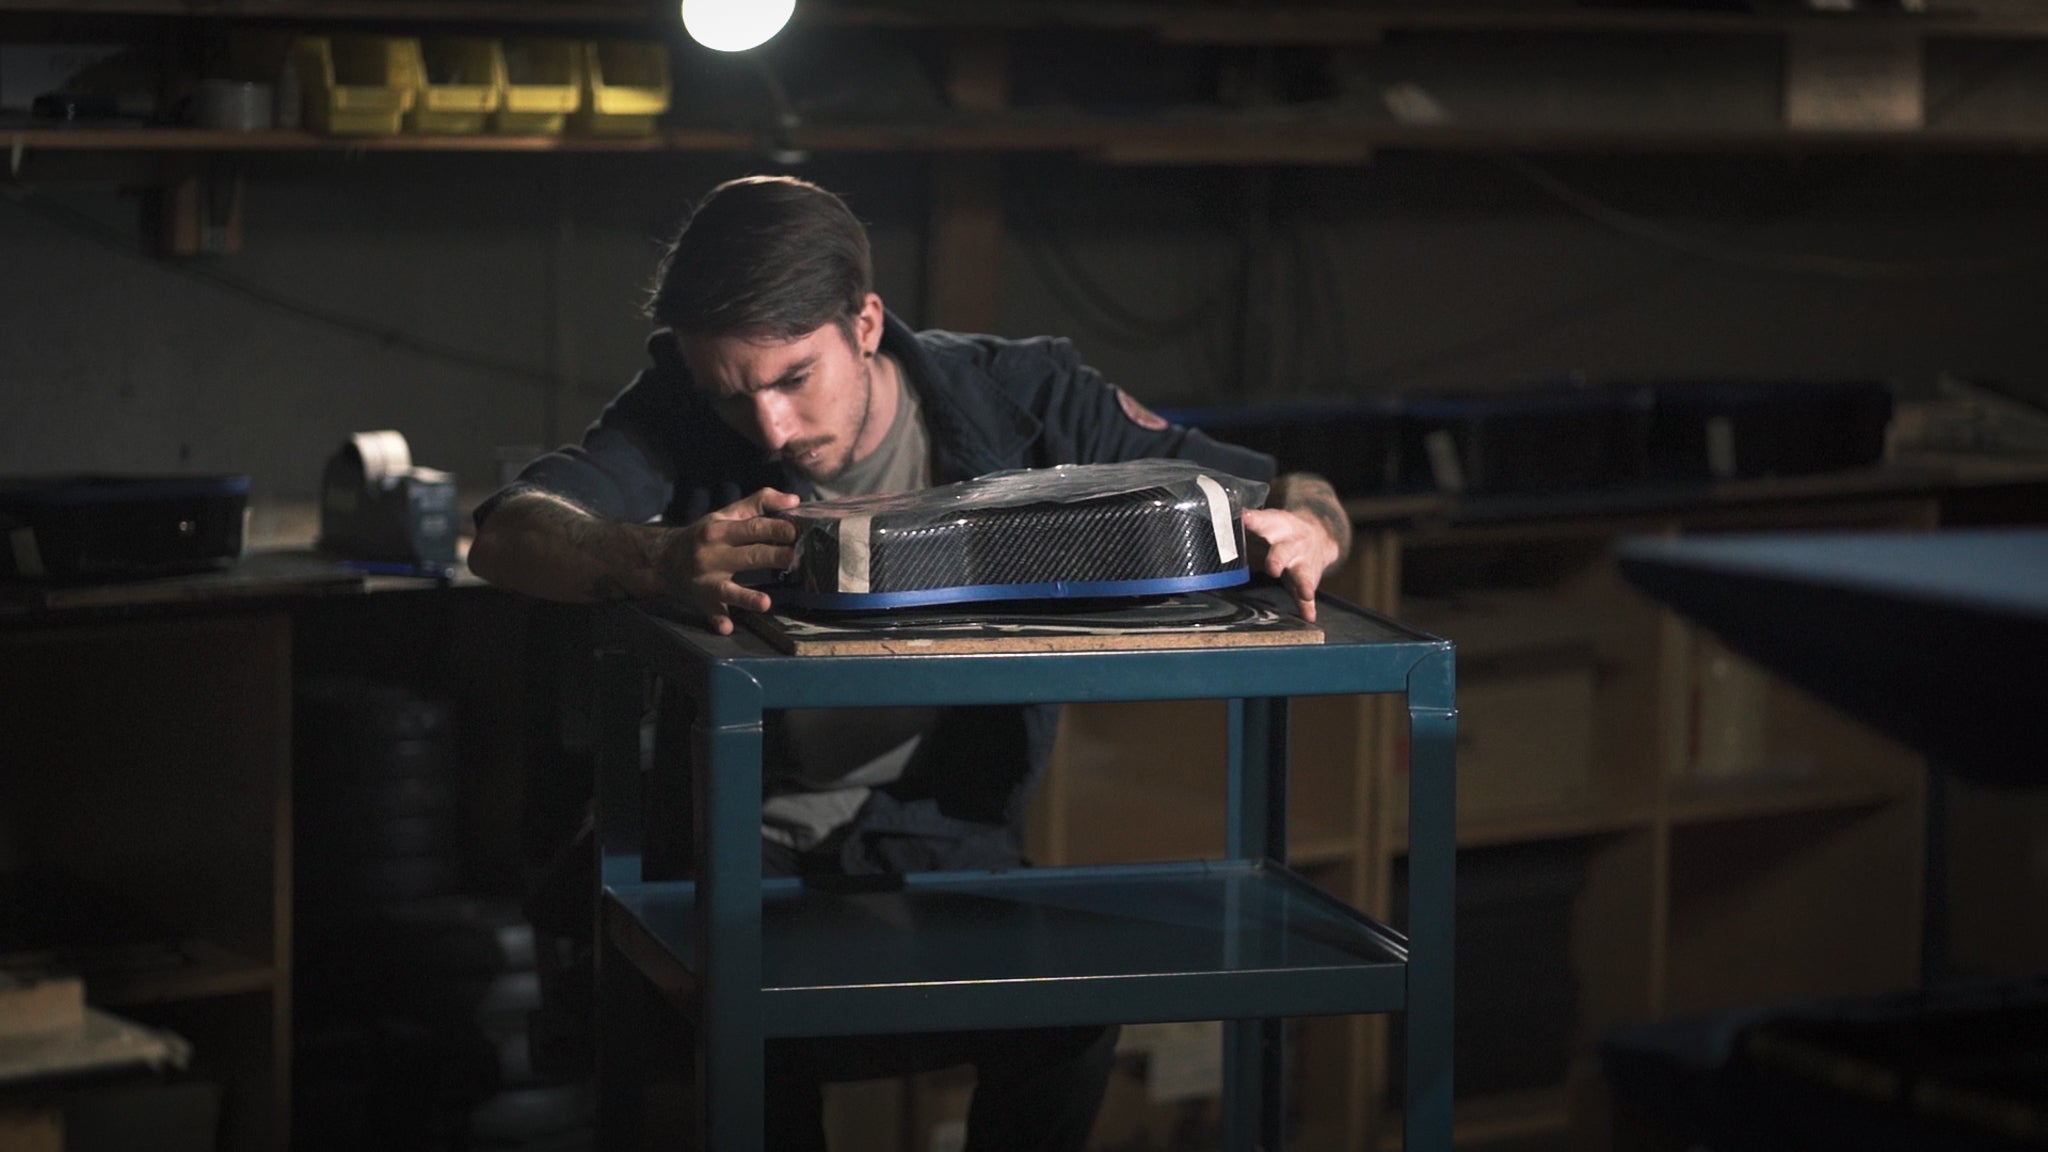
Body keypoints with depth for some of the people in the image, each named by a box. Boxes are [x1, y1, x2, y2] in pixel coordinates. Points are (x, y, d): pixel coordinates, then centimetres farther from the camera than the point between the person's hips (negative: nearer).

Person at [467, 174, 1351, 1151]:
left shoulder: (1022, 398, -4)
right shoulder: (681, 414, -5)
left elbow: (1303, 501, -2)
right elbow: (505, 533, -23)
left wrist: (1302, 531, -29)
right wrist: (656, 559, -45)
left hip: (956, 841, 1)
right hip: (748, 847, -1)